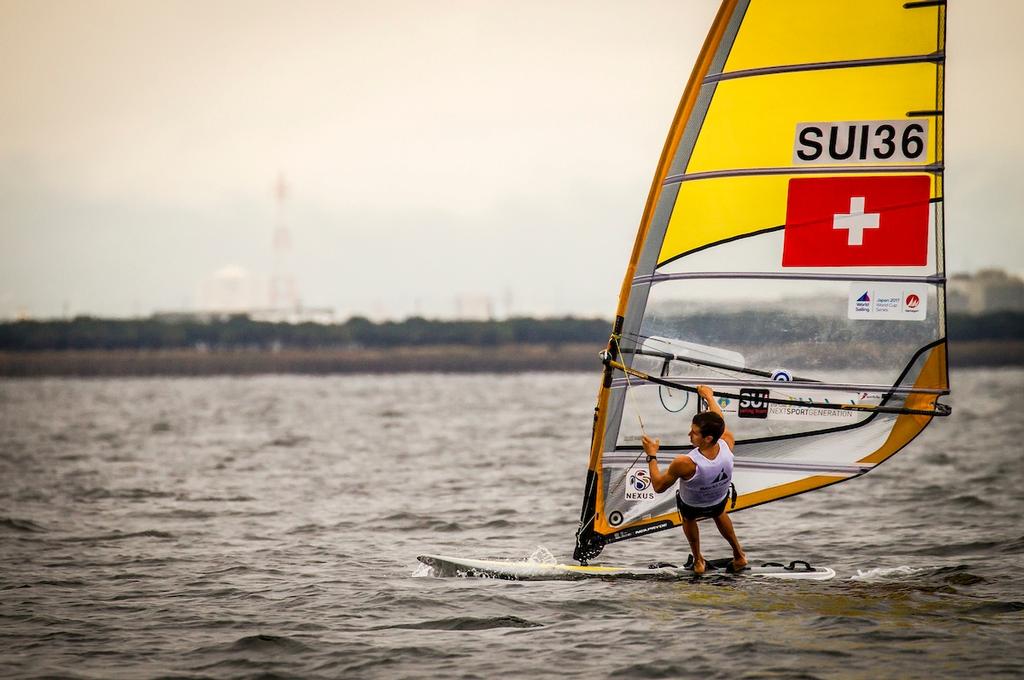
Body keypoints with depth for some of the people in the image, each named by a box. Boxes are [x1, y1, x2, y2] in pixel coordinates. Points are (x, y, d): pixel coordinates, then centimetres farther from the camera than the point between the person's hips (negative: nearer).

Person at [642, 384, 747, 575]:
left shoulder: (685, 464, -47)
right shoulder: (727, 444, -36)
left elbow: (658, 486, -28)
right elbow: (719, 421, -11)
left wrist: (651, 456, -17)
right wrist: (709, 397, 4)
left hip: (692, 506, -3)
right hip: (720, 500, 3)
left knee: (688, 518, 36)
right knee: (718, 513, 39)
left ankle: (698, 561, 53)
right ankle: (739, 555, 54)